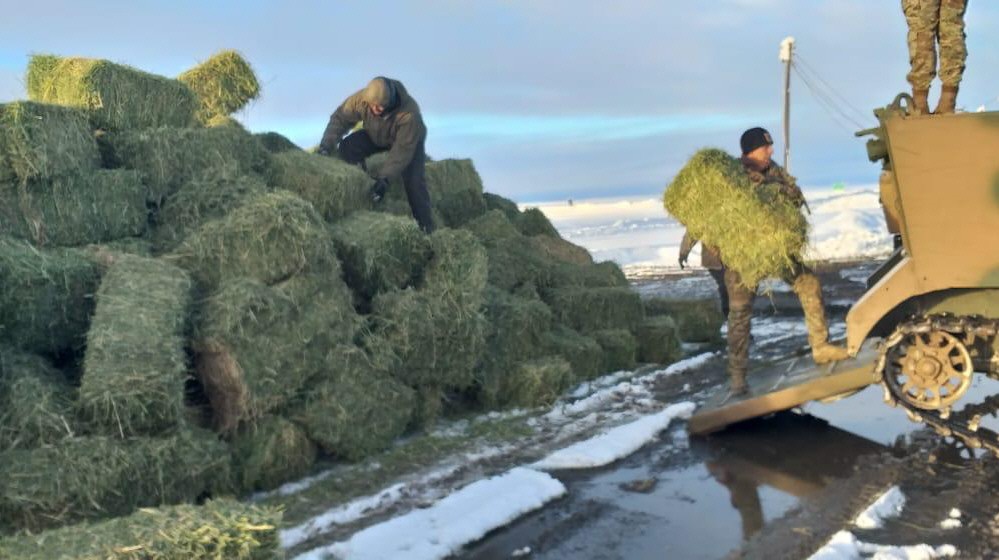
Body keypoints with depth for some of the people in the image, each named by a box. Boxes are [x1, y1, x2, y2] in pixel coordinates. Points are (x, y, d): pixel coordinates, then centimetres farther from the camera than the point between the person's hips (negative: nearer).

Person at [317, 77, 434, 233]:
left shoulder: (409, 113, -42)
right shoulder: (360, 99, -34)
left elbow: (402, 149, -38)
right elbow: (340, 118, -22)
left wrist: (384, 177, -43)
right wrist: (326, 146, -34)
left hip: (409, 139, -4)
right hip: (376, 136, 4)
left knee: (413, 180, -21)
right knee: (347, 147, -19)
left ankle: (426, 227, -8)